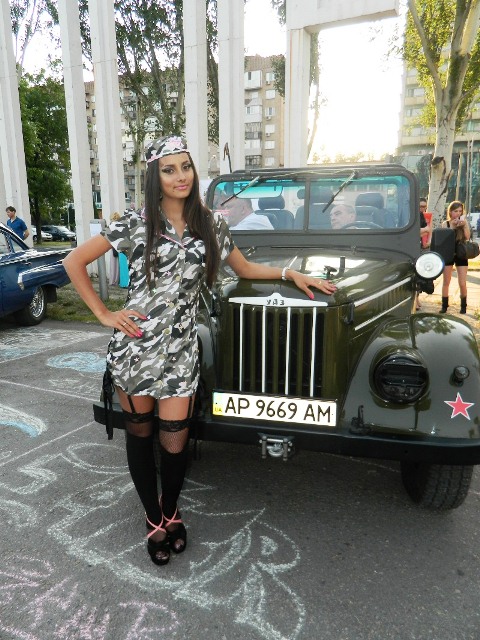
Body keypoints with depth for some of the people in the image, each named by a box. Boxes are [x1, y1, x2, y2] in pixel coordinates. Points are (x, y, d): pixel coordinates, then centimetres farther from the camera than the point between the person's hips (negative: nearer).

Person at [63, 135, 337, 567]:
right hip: (134, 345, -1)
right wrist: (104, 314, -3)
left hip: (180, 349, 1)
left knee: (174, 440, 1)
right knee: (139, 433, 11)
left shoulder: (211, 224, 6)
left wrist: (293, 274, 8)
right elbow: (74, 261, 0)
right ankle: (154, 521, 33)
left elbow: (245, 269, 18)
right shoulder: (137, 223, -3)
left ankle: (171, 512, 33)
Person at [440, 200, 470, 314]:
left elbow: (467, 237, -12)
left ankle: (463, 307, 15)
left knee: (462, 284, 0)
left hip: (461, 255, 0)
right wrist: (453, 226, -18)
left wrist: (464, 224, -21)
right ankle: (444, 306, 13)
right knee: (446, 282, 5)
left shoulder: (464, 221, -1)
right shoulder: (445, 223, -1)